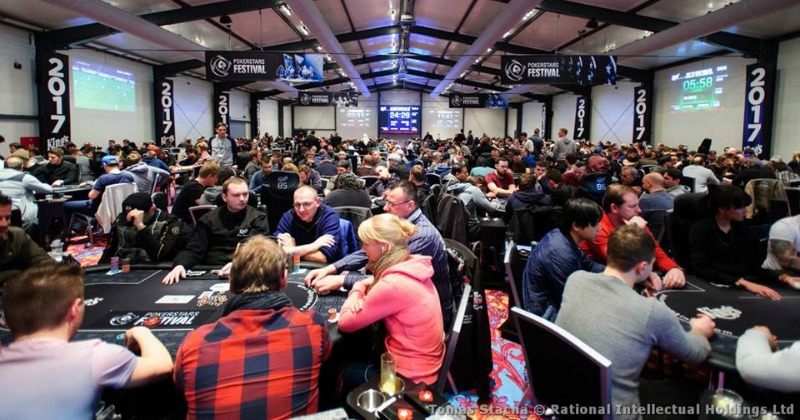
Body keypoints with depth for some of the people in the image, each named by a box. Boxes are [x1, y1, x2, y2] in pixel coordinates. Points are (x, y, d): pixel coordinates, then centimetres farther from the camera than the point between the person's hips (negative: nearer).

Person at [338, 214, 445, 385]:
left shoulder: (393, 285, -30)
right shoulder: (412, 264, -5)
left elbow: (345, 323, -20)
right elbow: (377, 281, 13)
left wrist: (356, 293, -2)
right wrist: (359, 287, -9)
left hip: (410, 375, -8)